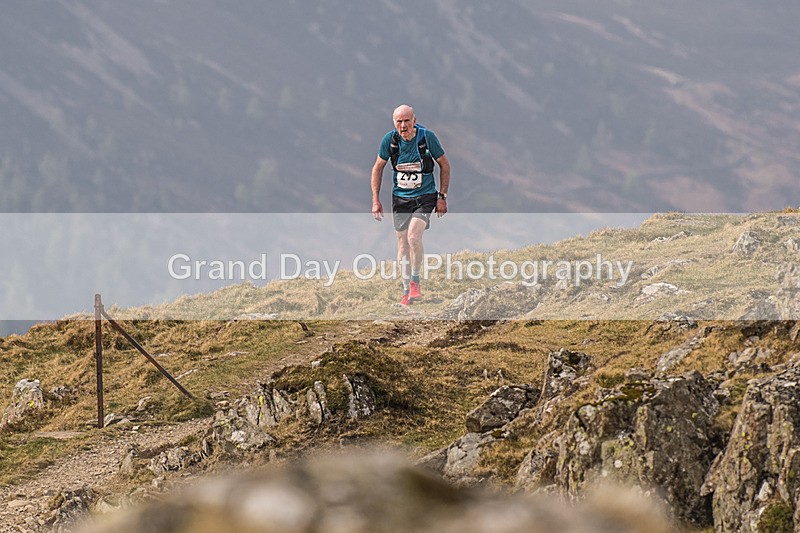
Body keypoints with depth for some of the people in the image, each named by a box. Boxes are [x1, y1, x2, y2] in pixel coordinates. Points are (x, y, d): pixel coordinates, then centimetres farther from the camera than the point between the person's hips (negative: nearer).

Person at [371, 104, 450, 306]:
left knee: (414, 236, -22)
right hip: (400, 197, 3)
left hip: (425, 196, -3)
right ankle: (407, 291, 15)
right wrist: (376, 200, 2)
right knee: (402, 243, 3)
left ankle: (415, 281, -3)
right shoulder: (389, 140, -8)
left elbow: (444, 165, -1)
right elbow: (378, 168, 6)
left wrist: (442, 196, -3)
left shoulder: (427, 137, -14)